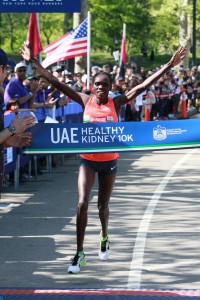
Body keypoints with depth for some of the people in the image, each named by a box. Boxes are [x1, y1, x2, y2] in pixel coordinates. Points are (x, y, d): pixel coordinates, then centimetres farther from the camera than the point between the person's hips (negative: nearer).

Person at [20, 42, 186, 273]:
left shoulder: (116, 103, -7)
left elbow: (143, 86, -12)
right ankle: (79, 253, -7)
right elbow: (56, 83, -7)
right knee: (82, 203, -13)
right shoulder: (85, 101, -6)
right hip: (88, 160, 0)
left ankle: (104, 238, 44)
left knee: (103, 205, 14)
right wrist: (34, 62, -12)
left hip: (109, 161, 1)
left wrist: (169, 66, -18)